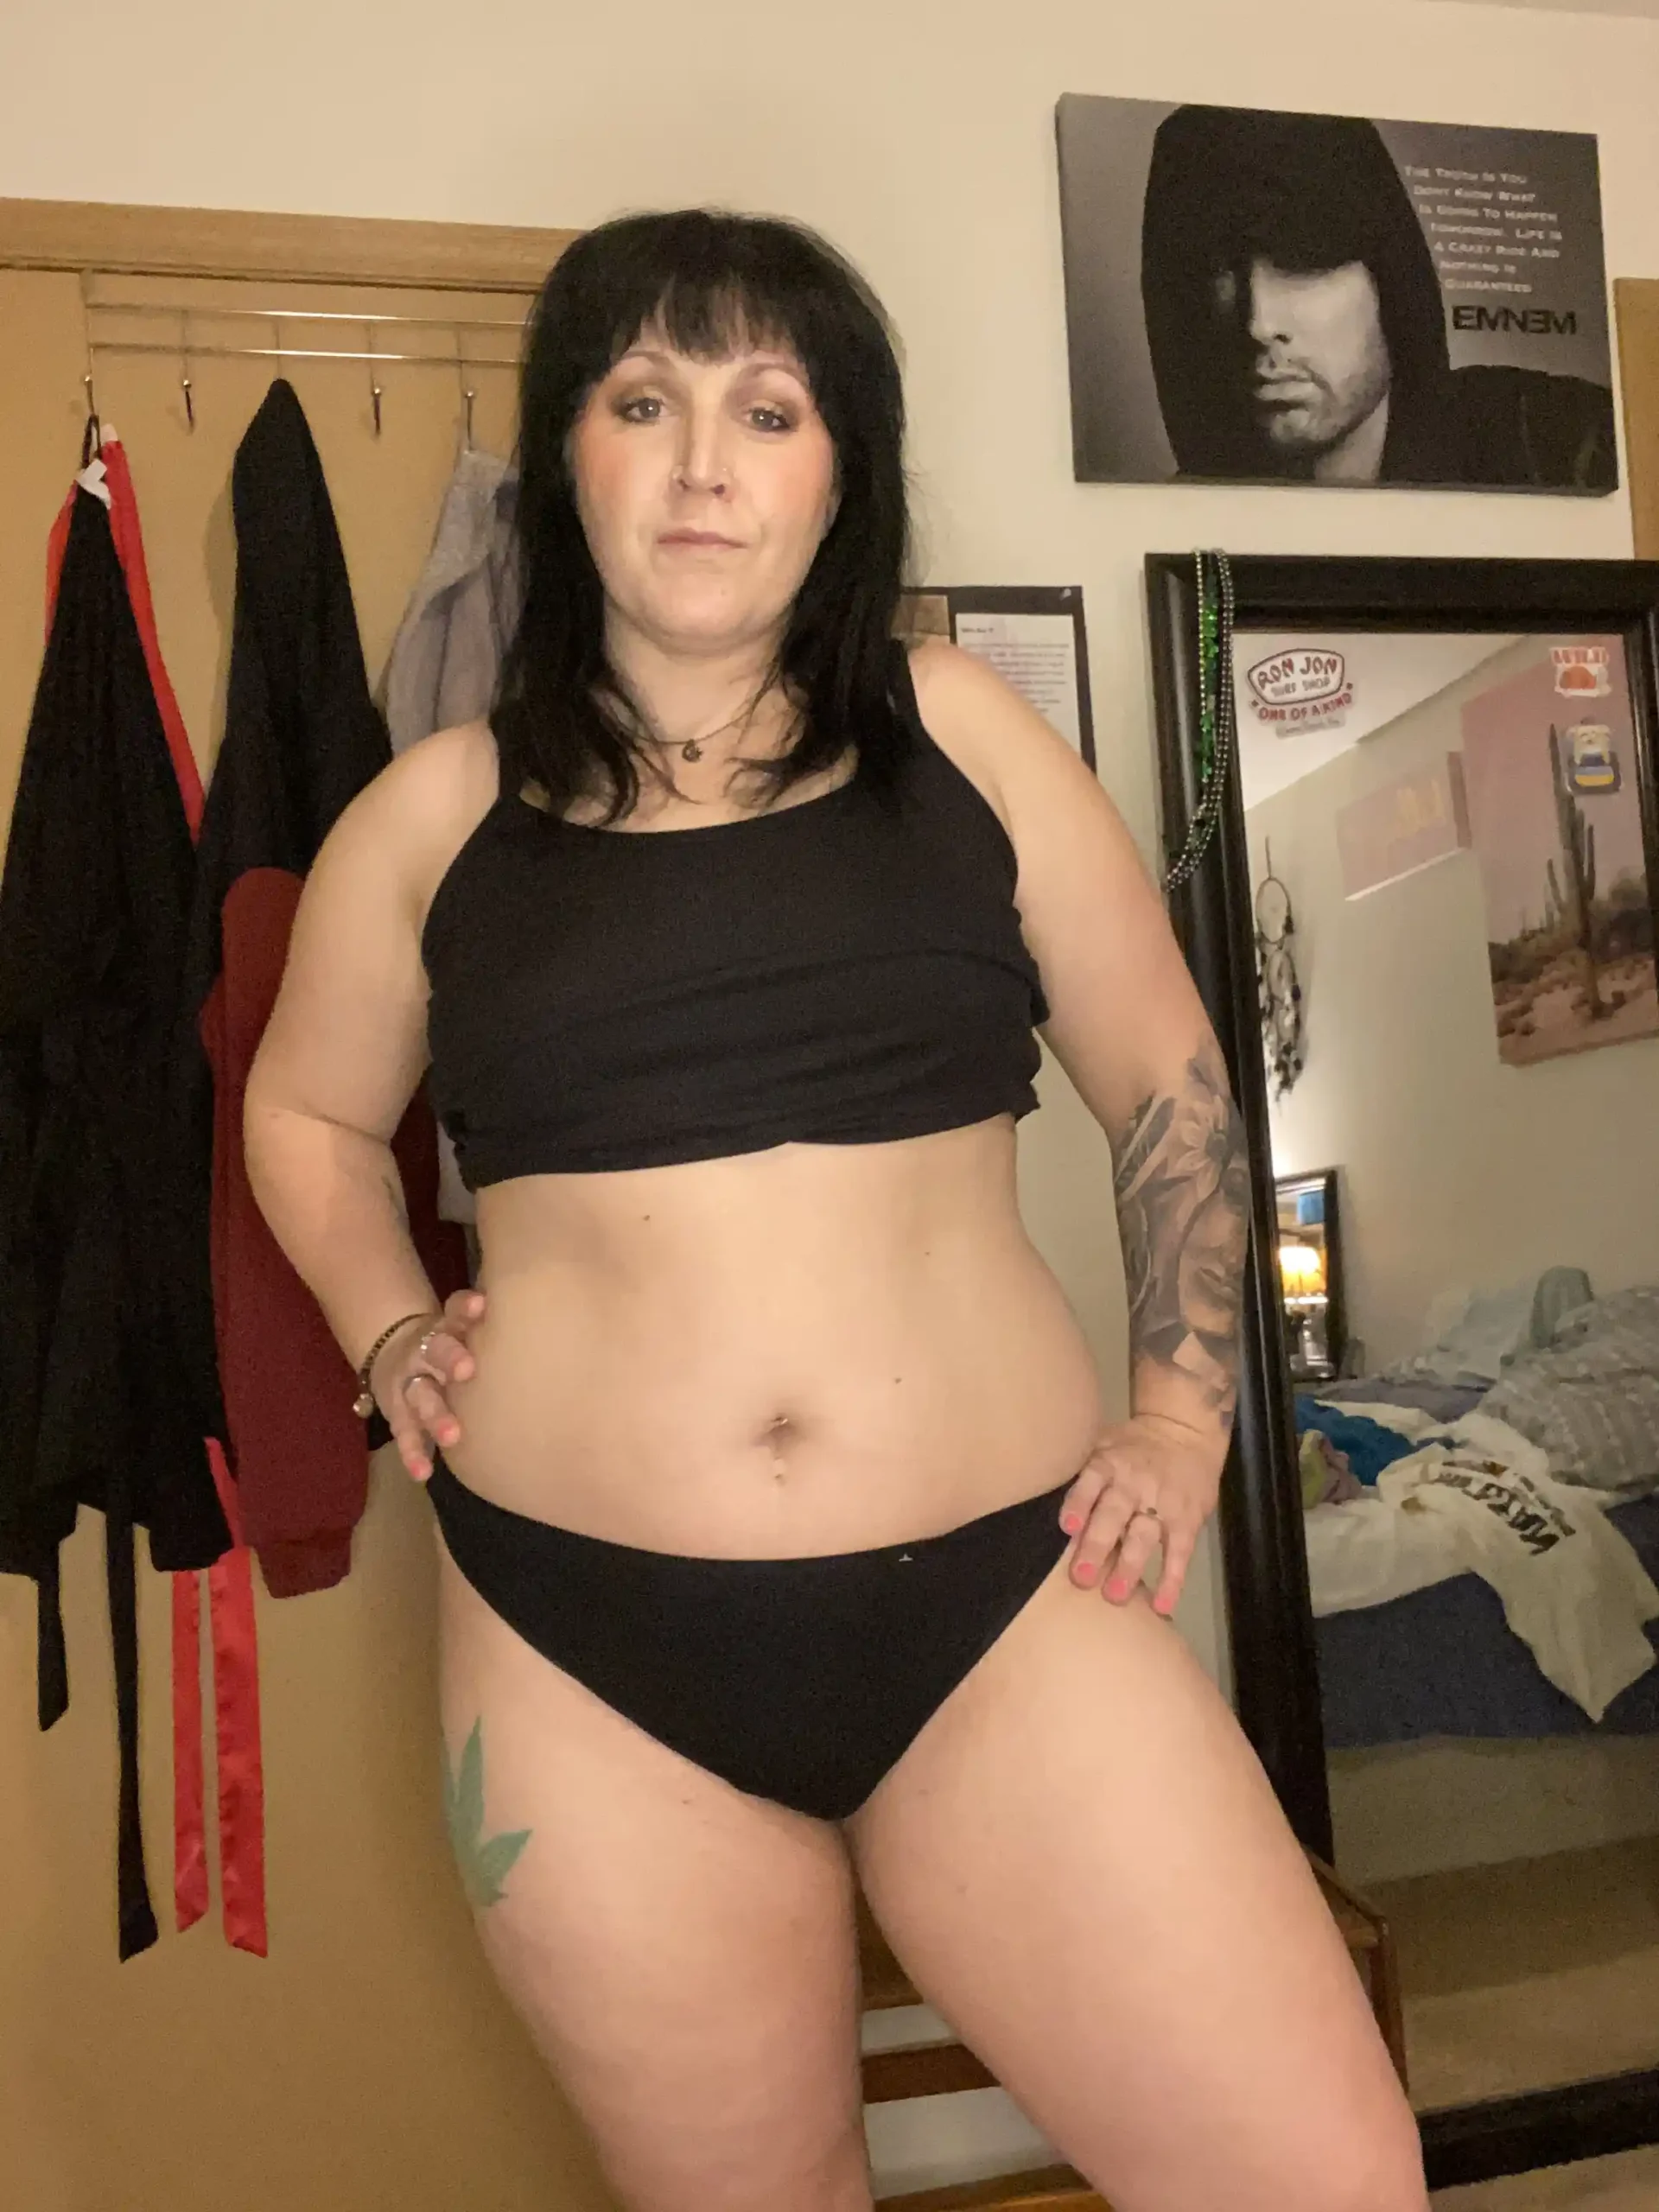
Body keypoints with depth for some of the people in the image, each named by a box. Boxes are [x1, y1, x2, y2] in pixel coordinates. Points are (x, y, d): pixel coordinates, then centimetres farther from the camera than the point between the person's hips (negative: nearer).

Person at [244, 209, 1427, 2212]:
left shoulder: (955, 735, 3)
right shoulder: (436, 814, 5)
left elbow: (1166, 1088, 10)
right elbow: (305, 1113, 21)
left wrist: (1182, 1418, 3)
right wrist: (391, 1331, 5)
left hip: (1004, 1603, 0)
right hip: (592, 1654, 1)